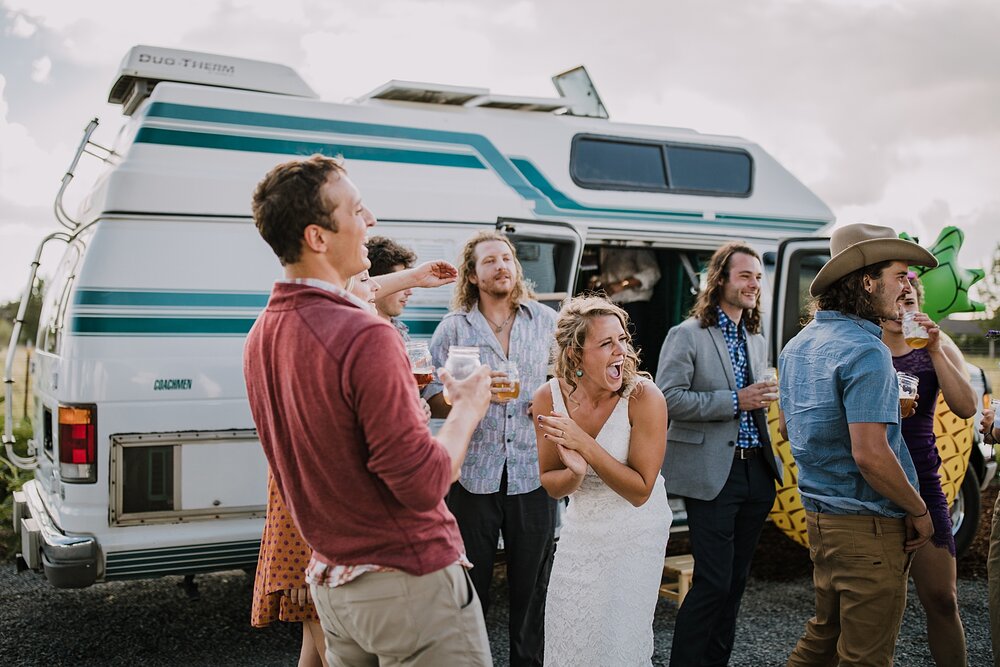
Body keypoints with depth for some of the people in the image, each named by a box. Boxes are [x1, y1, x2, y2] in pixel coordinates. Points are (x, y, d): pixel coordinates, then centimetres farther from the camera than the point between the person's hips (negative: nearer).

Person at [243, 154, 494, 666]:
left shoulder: (261, 334, 3)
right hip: (408, 582, -8)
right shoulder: (365, 337, -25)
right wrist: (468, 407, -7)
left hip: (331, 581, 8)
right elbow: (423, 484, -23)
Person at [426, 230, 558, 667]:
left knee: (532, 585, 11)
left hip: (532, 472, 1)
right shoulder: (452, 328, 2)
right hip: (473, 473, -1)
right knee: (470, 586, 9)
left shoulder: (547, 320, 7)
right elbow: (432, 398, -1)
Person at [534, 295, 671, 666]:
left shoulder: (643, 397, -25)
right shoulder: (549, 398, -14)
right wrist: (575, 472, -28)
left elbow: (640, 491, -23)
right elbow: (551, 485, -5)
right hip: (581, 528, 4)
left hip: (636, 533, -4)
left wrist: (585, 443, -32)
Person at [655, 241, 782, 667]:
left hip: (756, 470, 7)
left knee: (736, 580, 13)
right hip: (712, 476, -7)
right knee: (713, 583, -6)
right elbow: (668, 399, -17)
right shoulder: (687, 335, -7)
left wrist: (762, 400, 8)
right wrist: (734, 400, -19)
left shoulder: (756, 340, 17)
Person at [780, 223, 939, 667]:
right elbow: (870, 455, -25)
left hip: (819, 514, 9)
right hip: (868, 528, -9)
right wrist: (919, 511, -11)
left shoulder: (797, 346, 9)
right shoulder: (865, 352, -20)